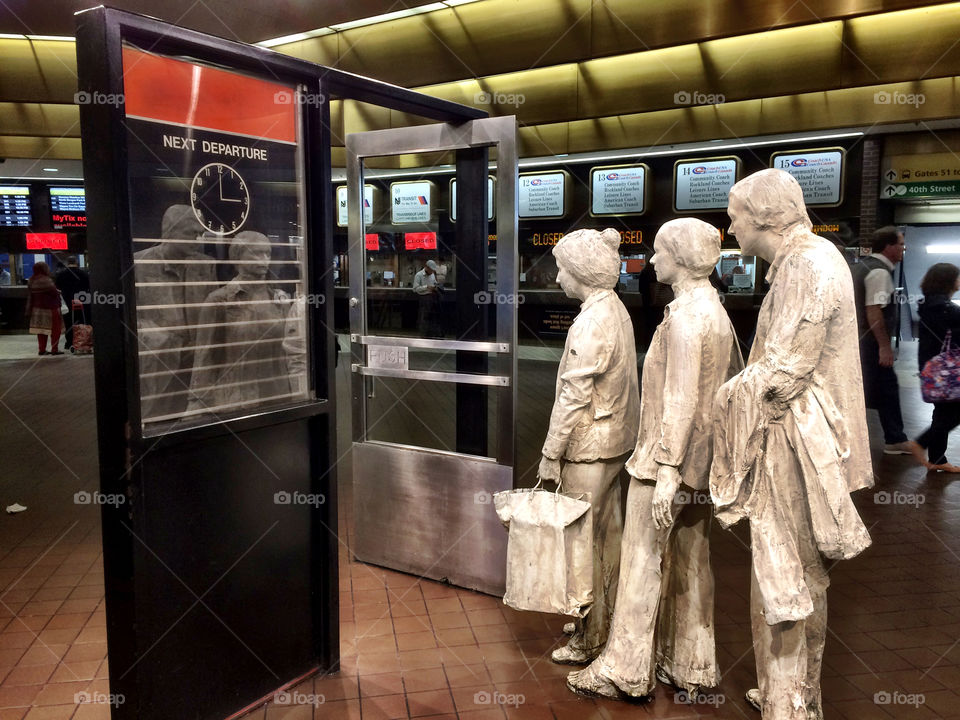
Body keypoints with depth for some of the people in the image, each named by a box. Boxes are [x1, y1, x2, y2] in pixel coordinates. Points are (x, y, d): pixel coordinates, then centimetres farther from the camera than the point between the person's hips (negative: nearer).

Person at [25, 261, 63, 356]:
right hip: (50, 309, -7)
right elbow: (55, 292, -15)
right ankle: (54, 349, 2)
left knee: (41, 330, 11)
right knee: (55, 330, 1)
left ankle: (42, 349, 13)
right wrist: (59, 292, 8)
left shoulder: (31, 281, 7)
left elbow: (29, 297, 9)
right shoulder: (46, 280, -18)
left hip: (37, 308, 7)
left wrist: (29, 311, 13)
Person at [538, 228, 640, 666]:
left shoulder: (592, 323, -21)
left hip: (589, 447, -10)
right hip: (615, 440, 10)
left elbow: (574, 395, -22)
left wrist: (551, 453, -15)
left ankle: (589, 641, 16)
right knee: (607, 533, 18)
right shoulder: (615, 309, 9)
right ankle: (604, 620, 34)